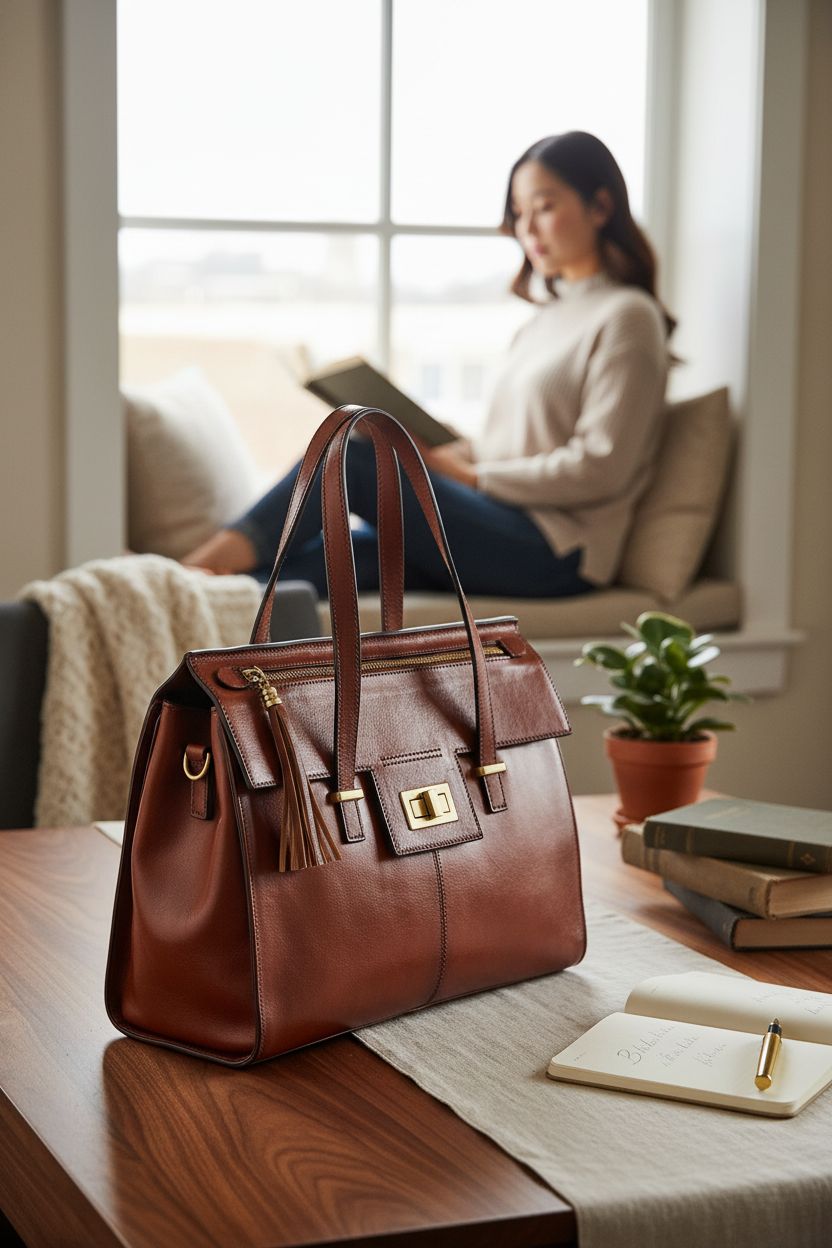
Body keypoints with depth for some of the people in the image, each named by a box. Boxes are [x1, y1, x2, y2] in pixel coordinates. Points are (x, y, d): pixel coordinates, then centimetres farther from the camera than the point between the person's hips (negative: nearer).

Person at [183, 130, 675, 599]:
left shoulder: (626, 317, -3)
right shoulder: (548, 318, 24)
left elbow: (600, 467, -12)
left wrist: (472, 475, -11)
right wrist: (449, 452, 2)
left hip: (554, 550, -7)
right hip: (505, 525, 7)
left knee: (351, 450, -20)